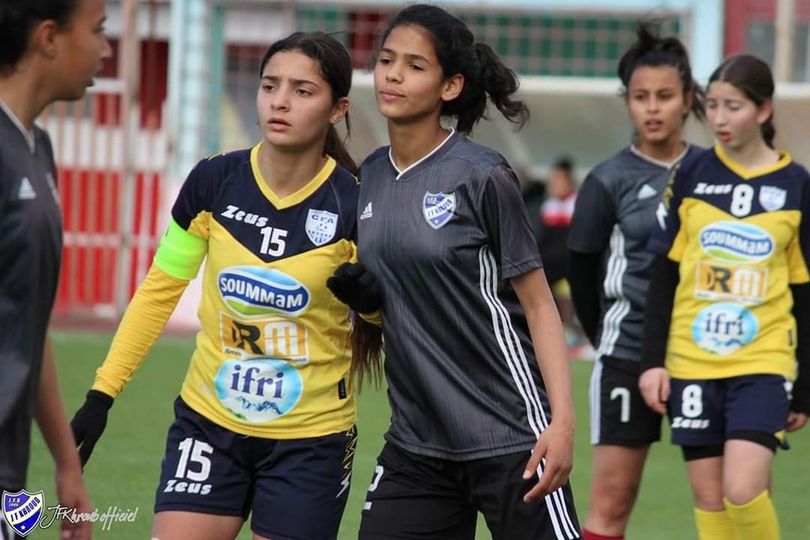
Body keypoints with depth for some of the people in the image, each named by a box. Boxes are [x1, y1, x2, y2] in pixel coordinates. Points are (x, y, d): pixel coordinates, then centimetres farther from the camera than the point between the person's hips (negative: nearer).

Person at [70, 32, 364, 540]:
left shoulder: (354, 204, -12)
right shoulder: (215, 182, -6)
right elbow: (160, 288, 6)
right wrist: (103, 393, 4)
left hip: (310, 439, -2)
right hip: (209, 422, 2)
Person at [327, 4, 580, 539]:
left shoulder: (482, 177, -9)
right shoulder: (371, 176, 8)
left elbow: (537, 303, -8)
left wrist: (562, 420, -17)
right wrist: (354, 290, -1)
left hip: (507, 439, -6)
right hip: (415, 443, 6)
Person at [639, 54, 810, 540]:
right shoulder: (692, 175, 3)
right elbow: (664, 272, 6)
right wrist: (653, 359, -1)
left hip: (762, 362, -2)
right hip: (692, 361, 2)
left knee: (744, 491, -18)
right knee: (709, 500, 4)